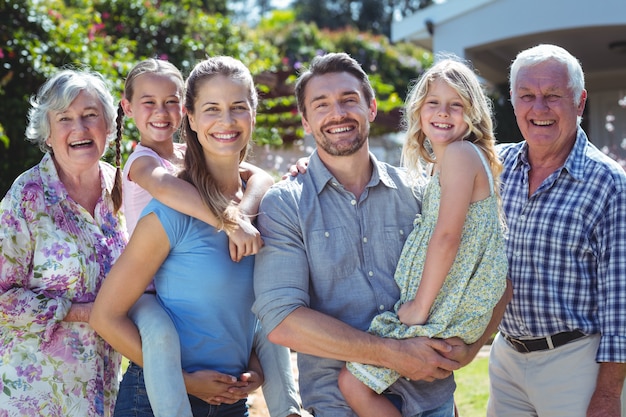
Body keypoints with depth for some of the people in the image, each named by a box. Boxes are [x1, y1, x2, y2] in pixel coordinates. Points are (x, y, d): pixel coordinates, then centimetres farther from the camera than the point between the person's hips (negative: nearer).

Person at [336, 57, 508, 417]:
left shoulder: (461, 152, -14)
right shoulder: (435, 169, 16)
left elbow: (447, 236, -20)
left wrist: (421, 306, -16)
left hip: (447, 312, -10)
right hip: (442, 304, 10)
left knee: (355, 381, -11)